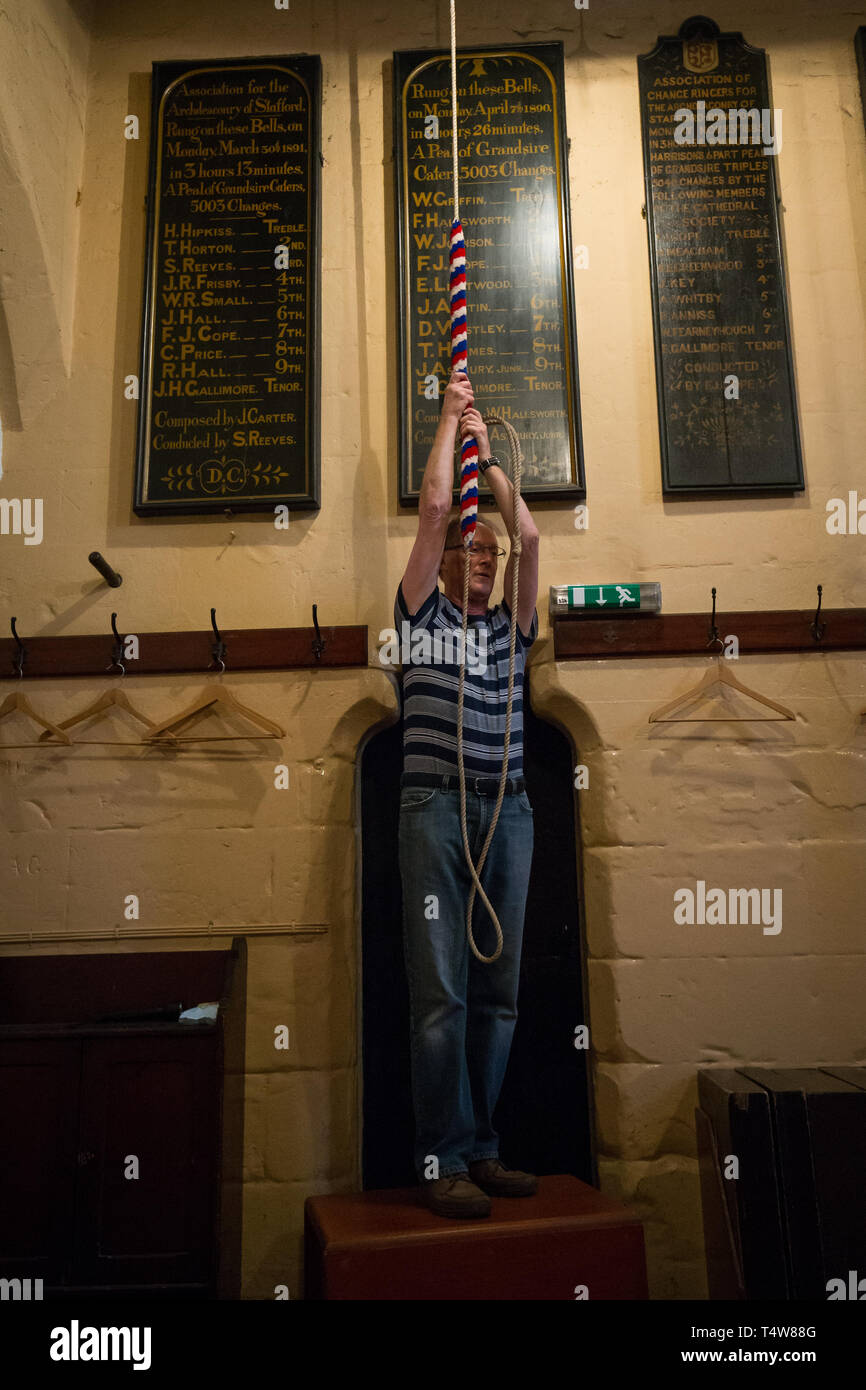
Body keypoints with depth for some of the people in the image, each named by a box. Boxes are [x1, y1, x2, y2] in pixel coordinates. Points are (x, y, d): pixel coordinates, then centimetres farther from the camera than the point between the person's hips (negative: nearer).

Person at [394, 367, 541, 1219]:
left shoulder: (510, 629, 20)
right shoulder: (423, 614, 11)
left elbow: (529, 537, 11)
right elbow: (434, 508, 5)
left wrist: (488, 454, 20)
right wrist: (450, 418, 15)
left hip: (507, 812, 4)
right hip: (436, 807, -4)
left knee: (497, 990, 5)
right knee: (440, 991, -5)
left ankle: (481, 1151, 15)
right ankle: (442, 1164, 2)